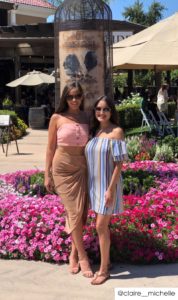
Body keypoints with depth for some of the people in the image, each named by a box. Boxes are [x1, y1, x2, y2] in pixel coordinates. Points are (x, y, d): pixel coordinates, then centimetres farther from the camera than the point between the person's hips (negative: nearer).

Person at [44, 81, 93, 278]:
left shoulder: (86, 118, 5)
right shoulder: (57, 118, -3)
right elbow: (50, 147, 0)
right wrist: (47, 174, -1)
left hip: (81, 168, 3)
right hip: (62, 168, -3)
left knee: (80, 211, 4)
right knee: (74, 211, -3)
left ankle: (74, 253, 21)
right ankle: (82, 256, 7)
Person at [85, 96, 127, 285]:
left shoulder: (116, 132, -11)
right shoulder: (95, 131, 8)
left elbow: (119, 163, -14)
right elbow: (91, 159, 12)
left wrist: (110, 189, -19)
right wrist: (91, 185, 11)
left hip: (108, 184, -6)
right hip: (95, 184, 6)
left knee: (101, 226, -6)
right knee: (102, 225, 13)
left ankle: (104, 270, 4)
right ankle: (105, 262, 25)